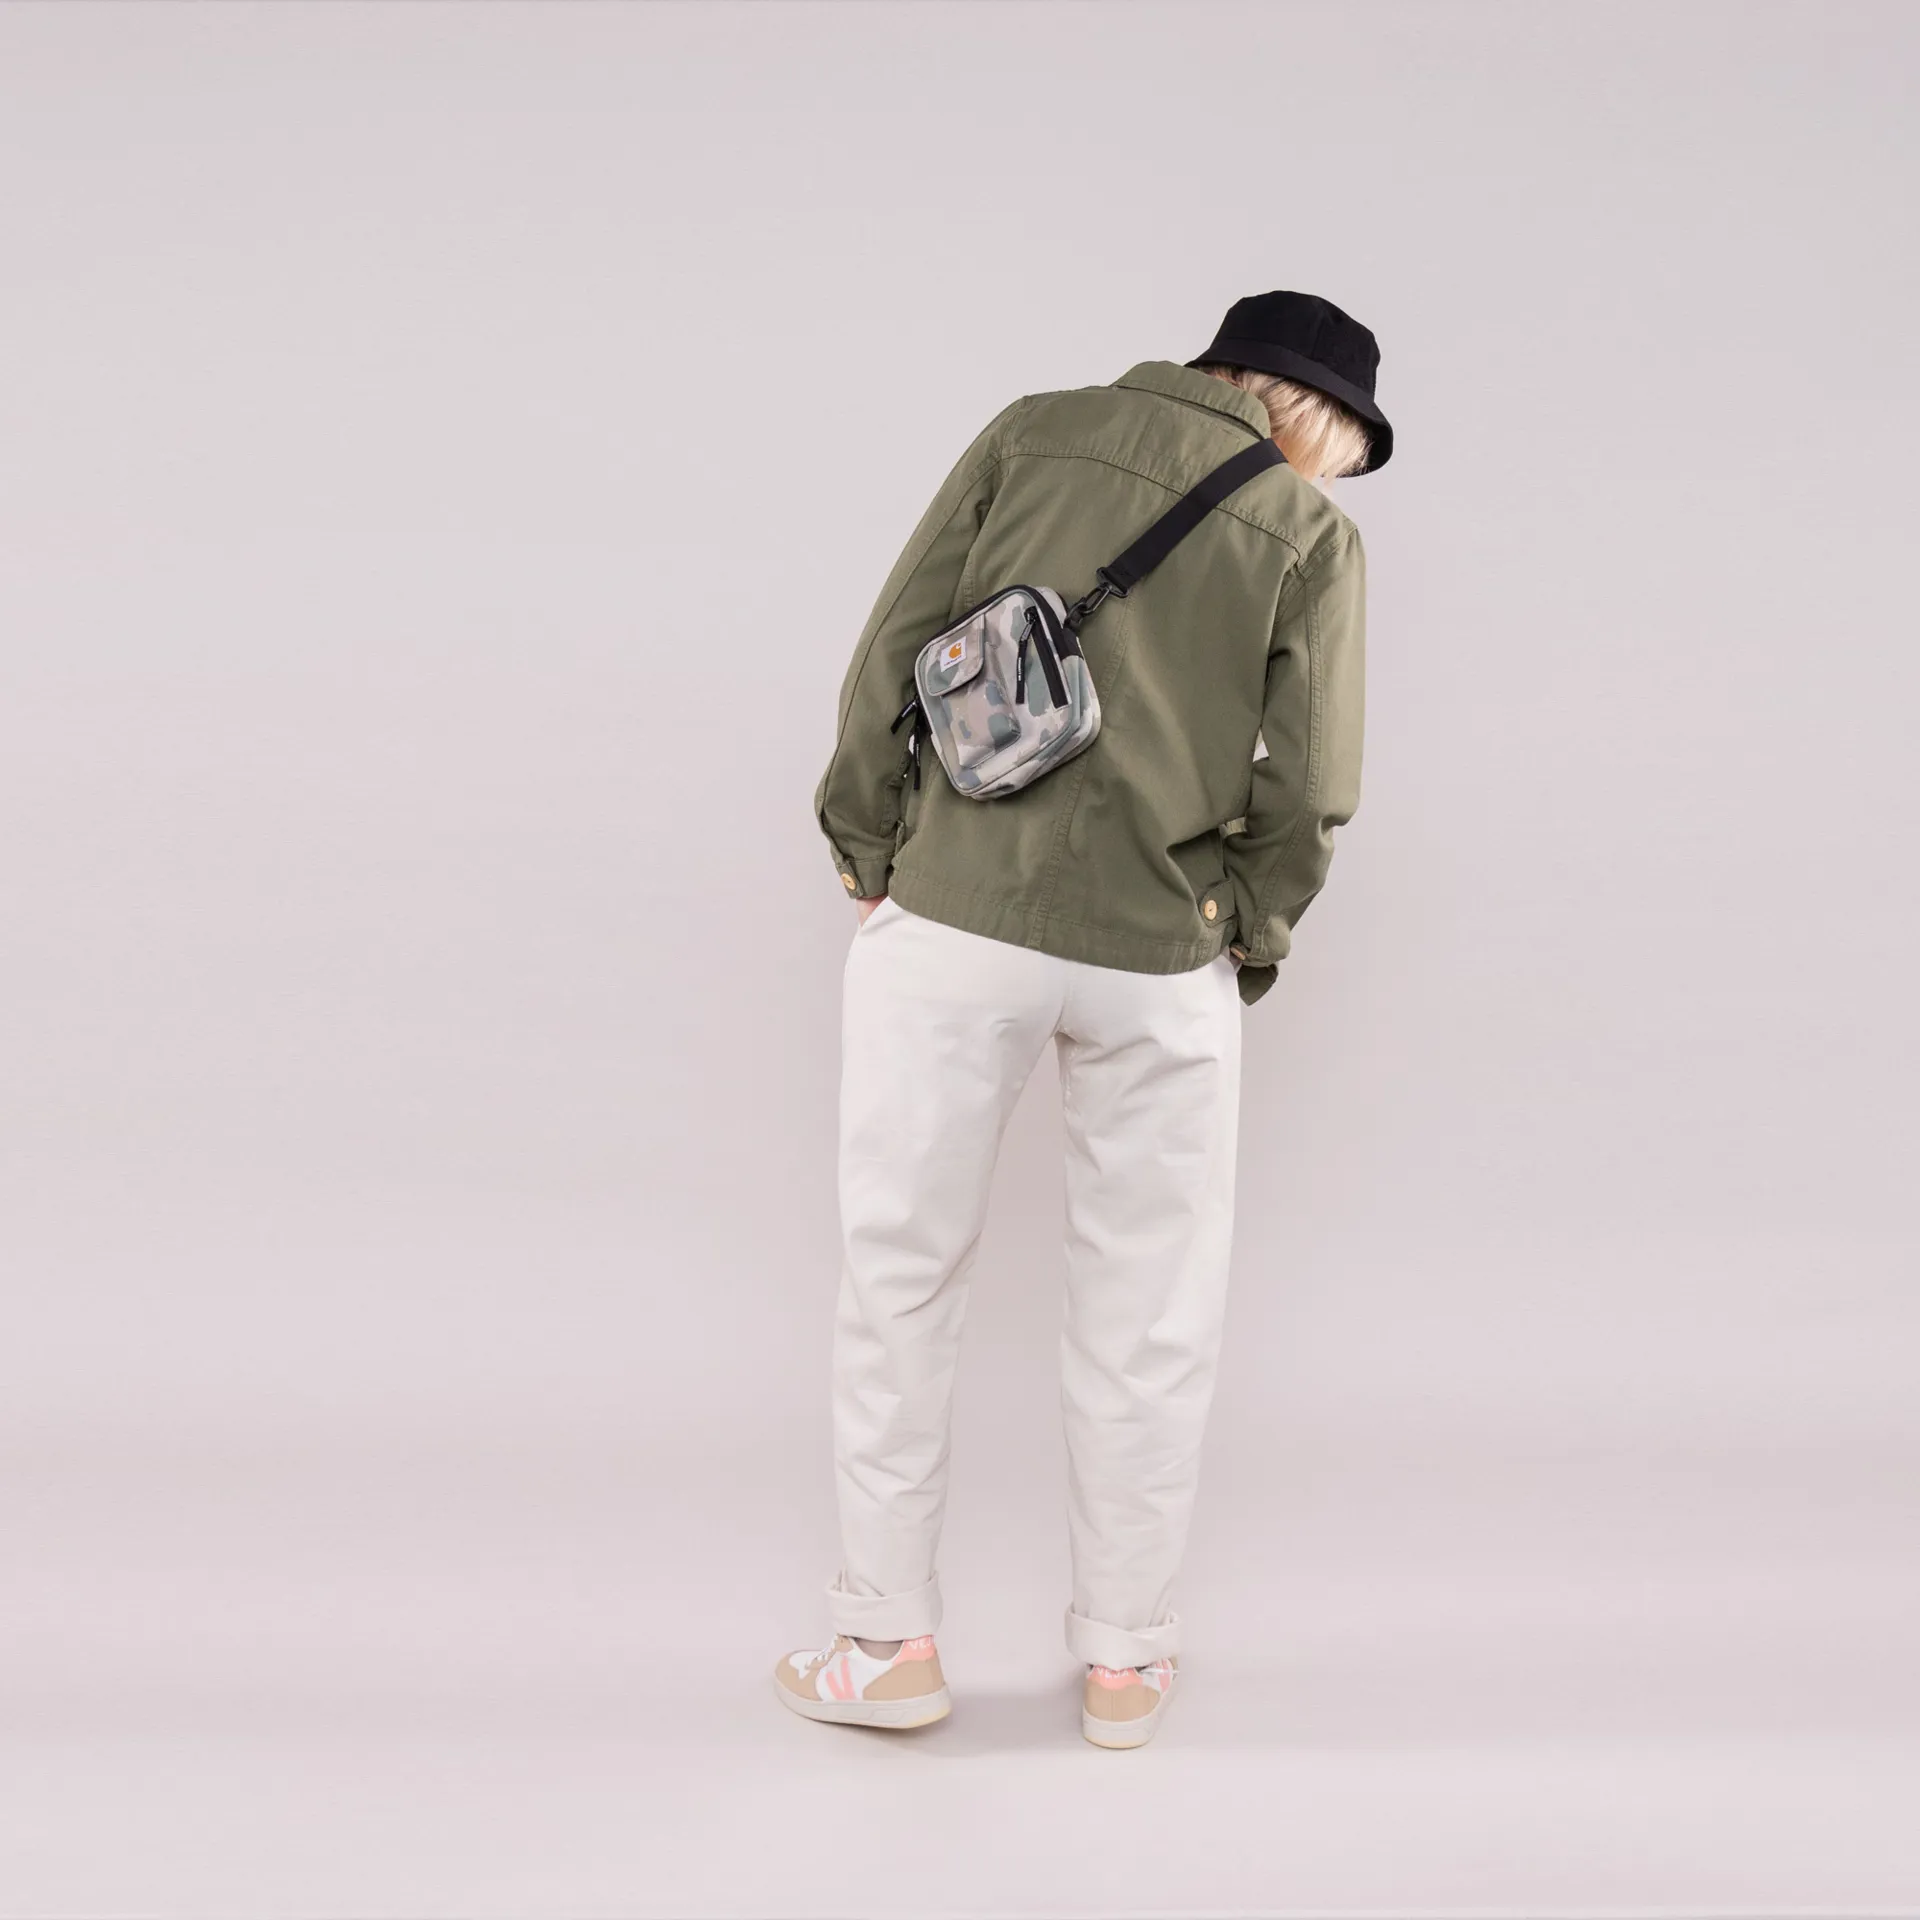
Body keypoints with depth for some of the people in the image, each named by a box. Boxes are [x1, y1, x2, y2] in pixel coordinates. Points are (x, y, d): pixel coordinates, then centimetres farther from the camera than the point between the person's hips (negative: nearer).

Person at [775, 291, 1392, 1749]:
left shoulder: (1035, 430, 8)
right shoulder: (1311, 531, 5)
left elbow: (892, 652, 1)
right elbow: (1307, 792, -2)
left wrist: (867, 850, 10)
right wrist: (1245, 942, 13)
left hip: (948, 918, 1)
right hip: (1158, 959, 0)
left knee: (902, 1280, 12)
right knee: (1149, 1313, 13)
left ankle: (888, 1641, 21)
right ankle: (1126, 1656, 25)